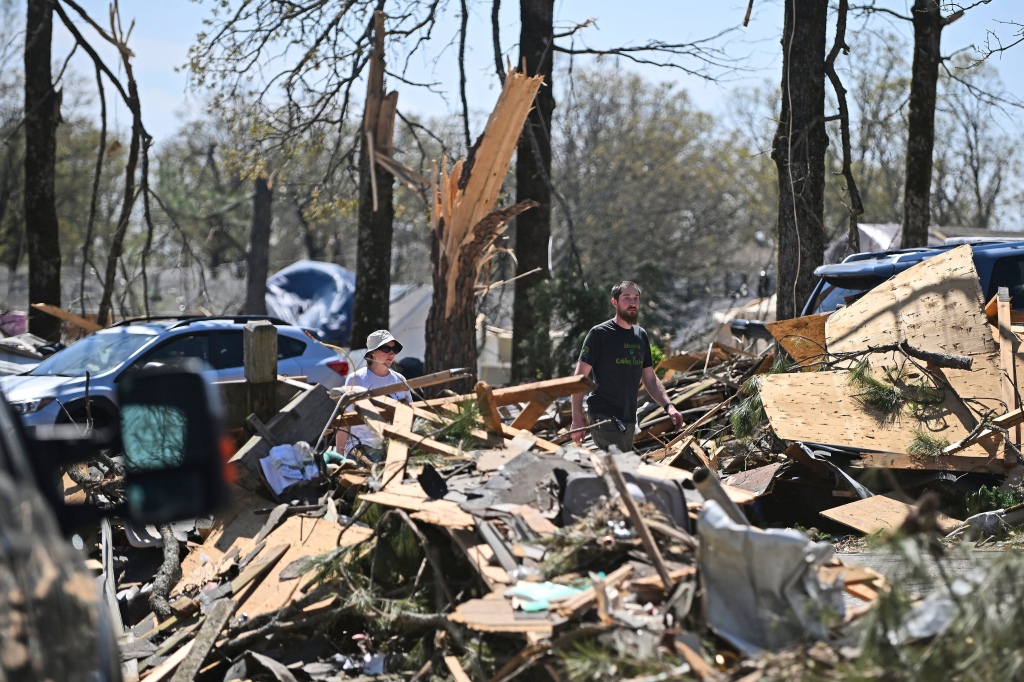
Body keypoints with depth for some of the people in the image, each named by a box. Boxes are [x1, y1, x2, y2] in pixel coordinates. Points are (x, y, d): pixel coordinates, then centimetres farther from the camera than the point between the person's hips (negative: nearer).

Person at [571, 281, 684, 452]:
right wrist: (577, 418, -15)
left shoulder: (641, 335, 15)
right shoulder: (599, 334, -5)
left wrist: (668, 406, 1)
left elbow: (650, 378, 18)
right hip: (603, 417, -7)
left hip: (629, 419, 7)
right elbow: (580, 377, -7)